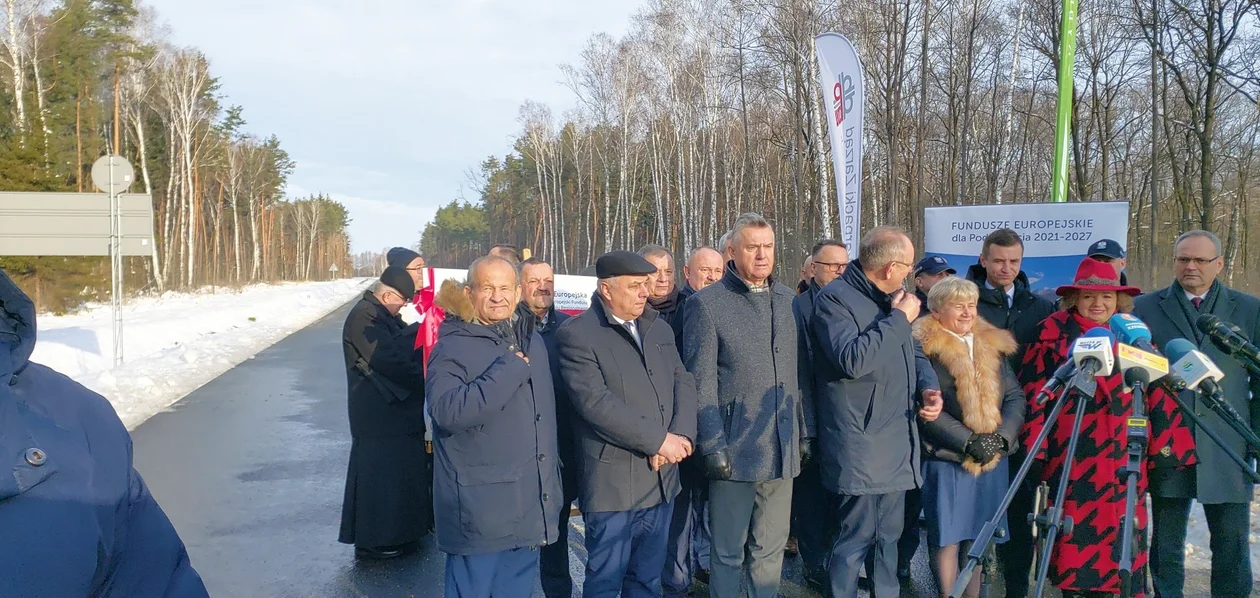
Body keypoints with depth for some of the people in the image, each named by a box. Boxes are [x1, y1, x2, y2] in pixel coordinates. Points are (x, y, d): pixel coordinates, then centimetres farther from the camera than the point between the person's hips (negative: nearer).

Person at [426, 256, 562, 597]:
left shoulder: (532, 342, 11)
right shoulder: (452, 348, -11)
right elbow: (448, 410, -29)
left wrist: (551, 488, 20)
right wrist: (509, 369, -25)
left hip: (530, 509, 7)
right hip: (478, 510, -6)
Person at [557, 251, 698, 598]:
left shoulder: (659, 328, 12)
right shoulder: (577, 335, -9)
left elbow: (683, 383, 7)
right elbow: (596, 403, -19)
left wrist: (680, 435, -12)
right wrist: (658, 440, -18)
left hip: (661, 479, 6)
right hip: (614, 484, -6)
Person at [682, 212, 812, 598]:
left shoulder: (788, 301, 10)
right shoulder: (707, 304, -6)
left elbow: (799, 373, 14)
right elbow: (701, 381, -9)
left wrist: (805, 432, 10)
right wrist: (712, 445, -13)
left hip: (782, 448, 5)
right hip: (734, 450, -4)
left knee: (771, 548, 14)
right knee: (729, 551, 7)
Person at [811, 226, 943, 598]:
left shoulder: (890, 300, 15)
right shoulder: (834, 299, -13)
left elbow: (914, 352, 24)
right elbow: (851, 360, -27)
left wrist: (928, 386, 3)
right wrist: (898, 319, -18)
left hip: (897, 443, 9)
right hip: (860, 448, -9)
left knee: (888, 536, 17)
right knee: (856, 538, -4)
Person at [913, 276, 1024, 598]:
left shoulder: (994, 345, 12)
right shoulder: (924, 348, -6)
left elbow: (1015, 396, 9)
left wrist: (1002, 436, -8)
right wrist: (968, 441, -18)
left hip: (992, 459, 5)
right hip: (947, 459, -5)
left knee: (977, 538, 11)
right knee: (947, 538, 1)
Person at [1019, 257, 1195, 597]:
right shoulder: (1053, 333, 2)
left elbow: (1157, 396, 9)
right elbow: (1033, 391, -1)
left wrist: (1164, 449, 3)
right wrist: (1034, 451, -6)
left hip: (1124, 463, 3)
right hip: (1069, 462, -2)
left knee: (1120, 543, 3)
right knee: (1075, 540, 1)